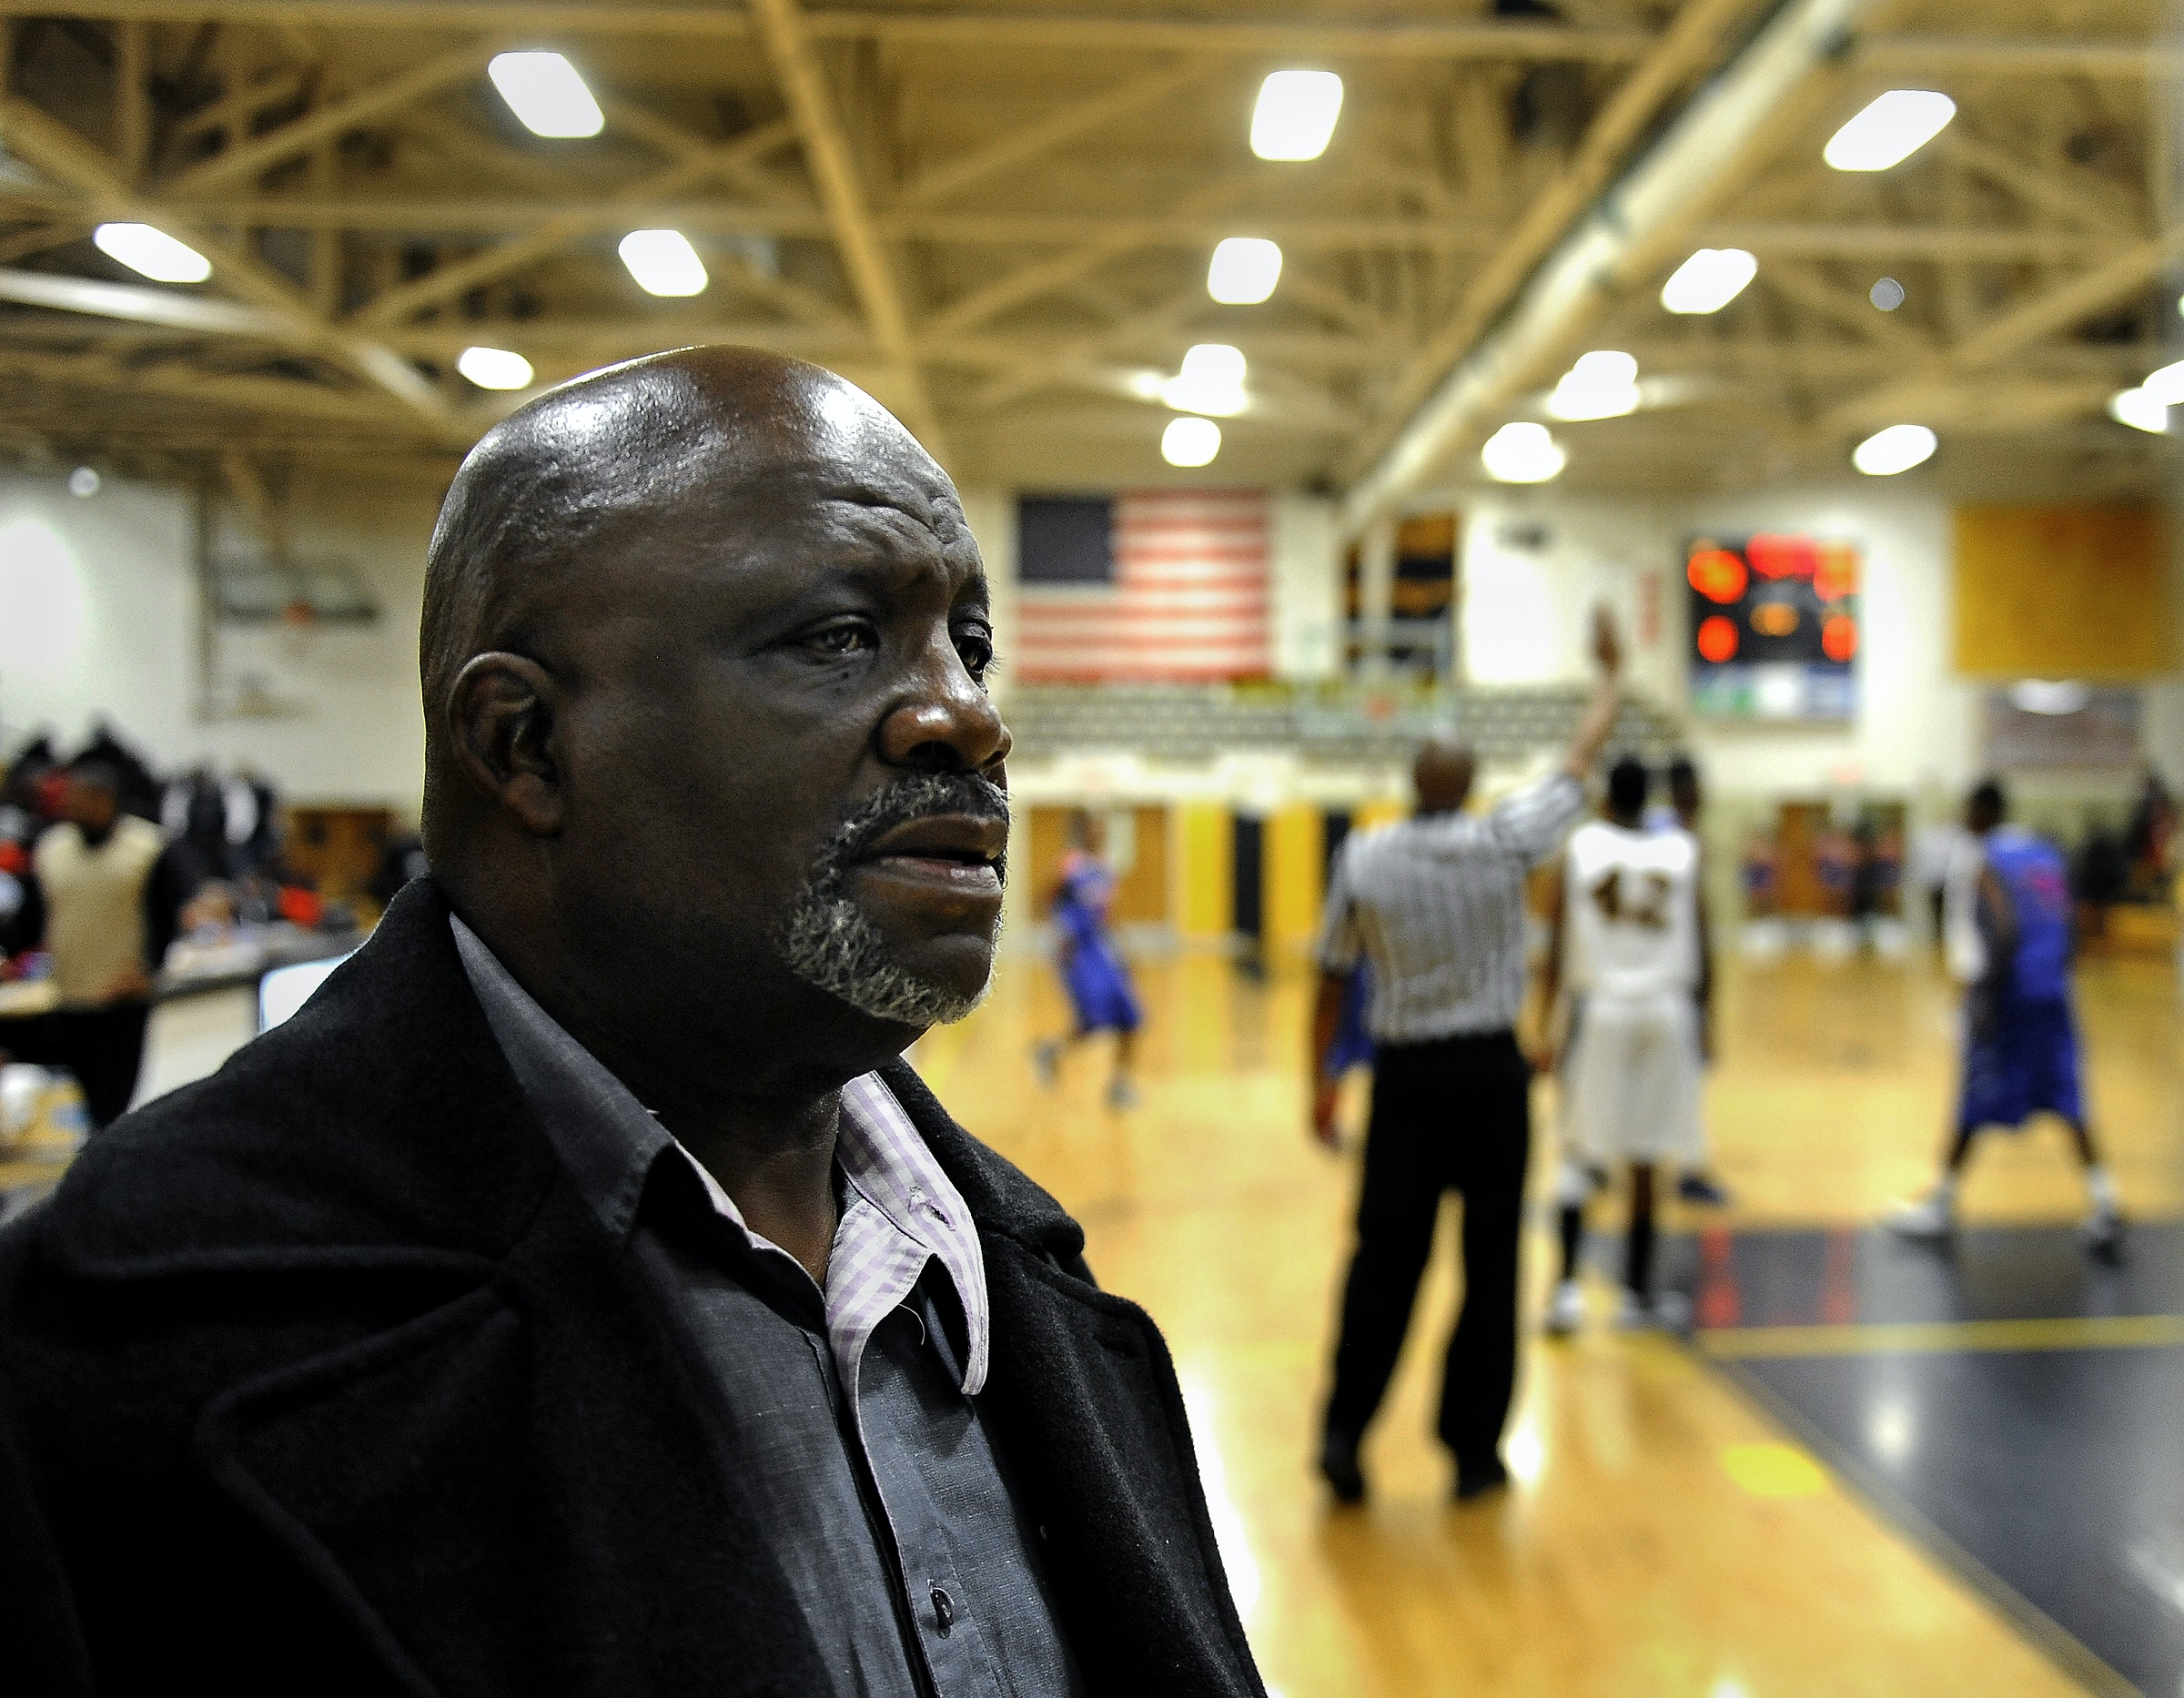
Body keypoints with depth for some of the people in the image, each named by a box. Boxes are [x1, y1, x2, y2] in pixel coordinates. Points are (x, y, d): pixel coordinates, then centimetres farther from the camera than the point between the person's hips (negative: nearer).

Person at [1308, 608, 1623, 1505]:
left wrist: (1321, 1080, 12)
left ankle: (1344, 1428, 8)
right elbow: (1581, 759, 6)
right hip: (1489, 1070, -1)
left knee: (1385, 1258, 10)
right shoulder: (1502, 840, -7)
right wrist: (1610, 672, 21)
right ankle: (1474, 1451, 16)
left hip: (1404, 1072, 1)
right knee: (1490, 1265, 9)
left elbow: (1332, 981, 2)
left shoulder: (1361, 857, -3)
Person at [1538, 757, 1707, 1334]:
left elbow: (1559, 946, -3)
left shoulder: (1579, 846, 0)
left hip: (1599, 1007, -1)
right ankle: (1638, 1292, 19)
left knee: (1580, 1153, 8)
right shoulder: (1683, 850, 3)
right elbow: (1700, 949, 2)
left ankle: (1567, 1285, -3)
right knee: (1645, 1159, 10)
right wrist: (1701, 1015, 13)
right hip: (1666, 1009, 1)